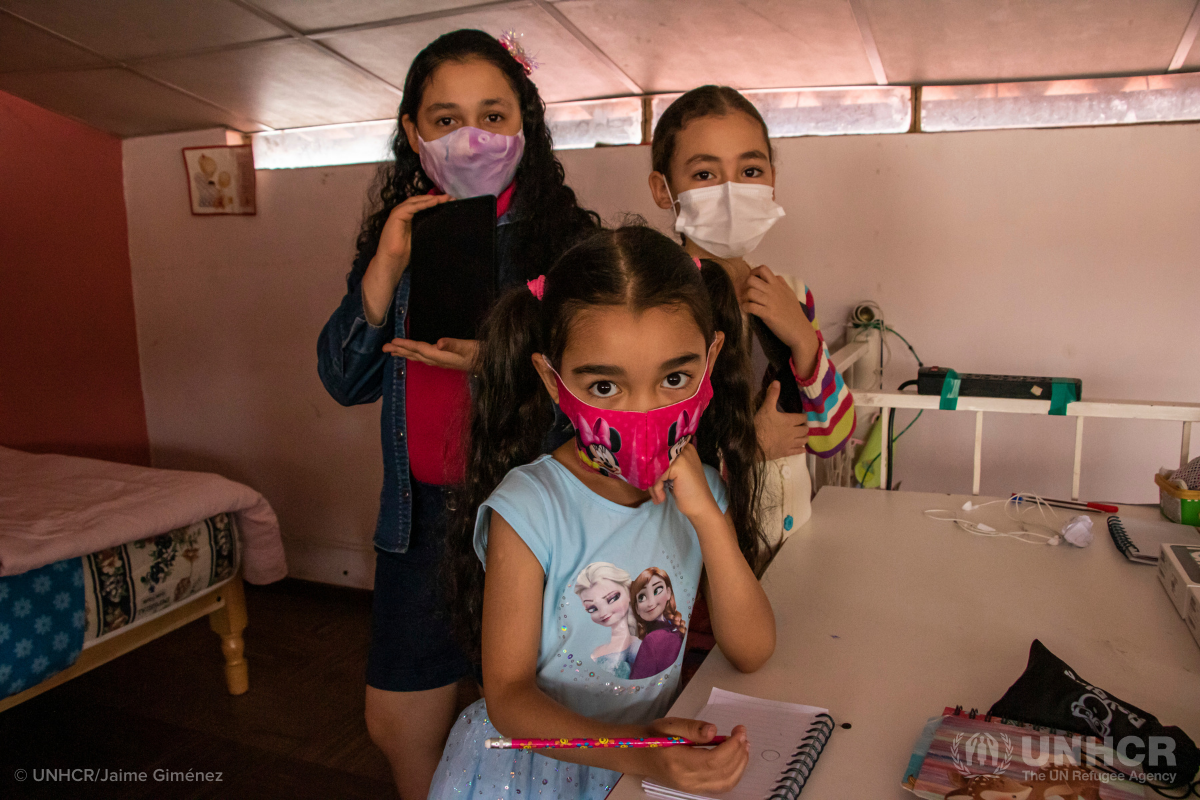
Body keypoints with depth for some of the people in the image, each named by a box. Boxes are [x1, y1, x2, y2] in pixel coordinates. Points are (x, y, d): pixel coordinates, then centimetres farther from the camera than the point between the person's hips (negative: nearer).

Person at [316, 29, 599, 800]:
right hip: (424, 510, 4)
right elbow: (346, 381, 1)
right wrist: (387, 267, -12)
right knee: (398, 726, 19)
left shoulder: (567, 235, -9)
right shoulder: (399, 235, 4)